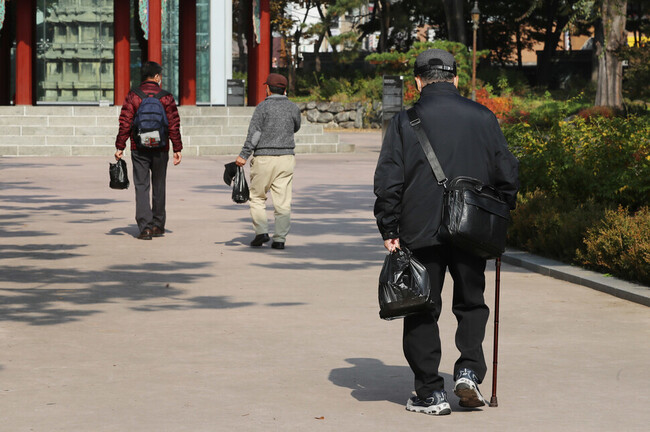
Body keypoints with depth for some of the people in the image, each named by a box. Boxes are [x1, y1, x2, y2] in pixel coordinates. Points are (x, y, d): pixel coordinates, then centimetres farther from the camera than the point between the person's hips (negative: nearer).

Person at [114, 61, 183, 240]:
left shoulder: (133, 96, -2)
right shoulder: (166, 98, -2)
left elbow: (125, 124, -5)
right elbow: (174, 125, -3)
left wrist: (120, 147, 0)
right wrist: (177, 149, 3)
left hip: (139, 150, -1)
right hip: (160, 150, 1)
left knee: (141, 187, 1)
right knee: (158, 187, 13)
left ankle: (145, 227, -8)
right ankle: (158, 225, 21)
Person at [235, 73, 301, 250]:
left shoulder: (263, 107, -6)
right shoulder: (293, 108, 6)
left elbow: (254, 133, -12)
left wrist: (244, 155, -10)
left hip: (264, 157, -3)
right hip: (286, 157, 3)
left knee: (257, 197, 10)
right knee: (283, 201, 3)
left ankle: (261, 231, -3)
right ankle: (280, 238, 1)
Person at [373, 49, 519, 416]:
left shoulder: (405, 122, -3)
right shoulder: (483, 118, 3)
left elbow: (388, 182, -6)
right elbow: (507, 173, 5)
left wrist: (390, 231, 1)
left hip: (421, 234, -2)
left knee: (423, 312, 7)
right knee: (471, 304, 18)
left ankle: (431, 393, 6)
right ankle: (469, 369, -1)